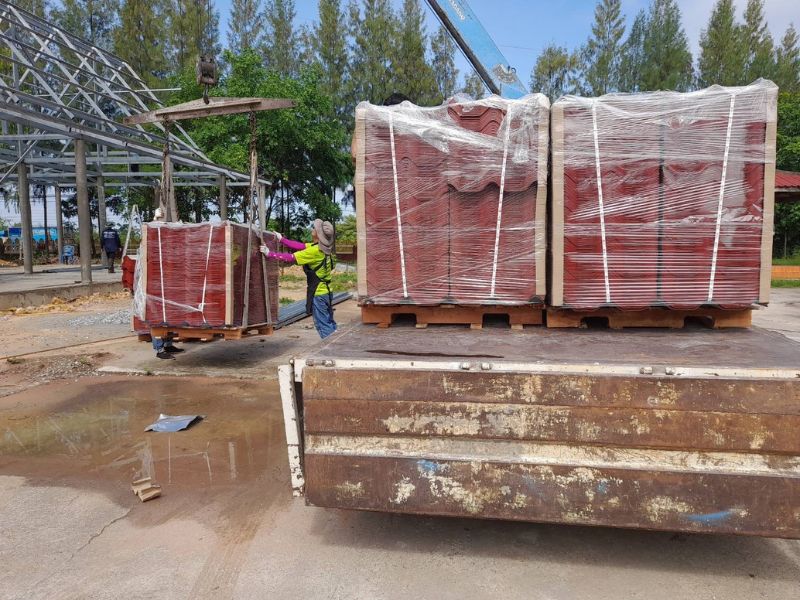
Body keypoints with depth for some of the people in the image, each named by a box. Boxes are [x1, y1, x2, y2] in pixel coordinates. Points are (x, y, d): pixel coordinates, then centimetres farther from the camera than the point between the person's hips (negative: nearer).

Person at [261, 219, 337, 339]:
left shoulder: (316, 250, -20)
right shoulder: (323, 248, 4)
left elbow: (291, 258, -17)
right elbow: (301, 246, 9)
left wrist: (269, 254, -10)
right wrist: (281, 239, 13)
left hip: (318, 293, -9)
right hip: (327, 292, 9)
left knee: (322, 325, 0)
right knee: (329, 323, 16)